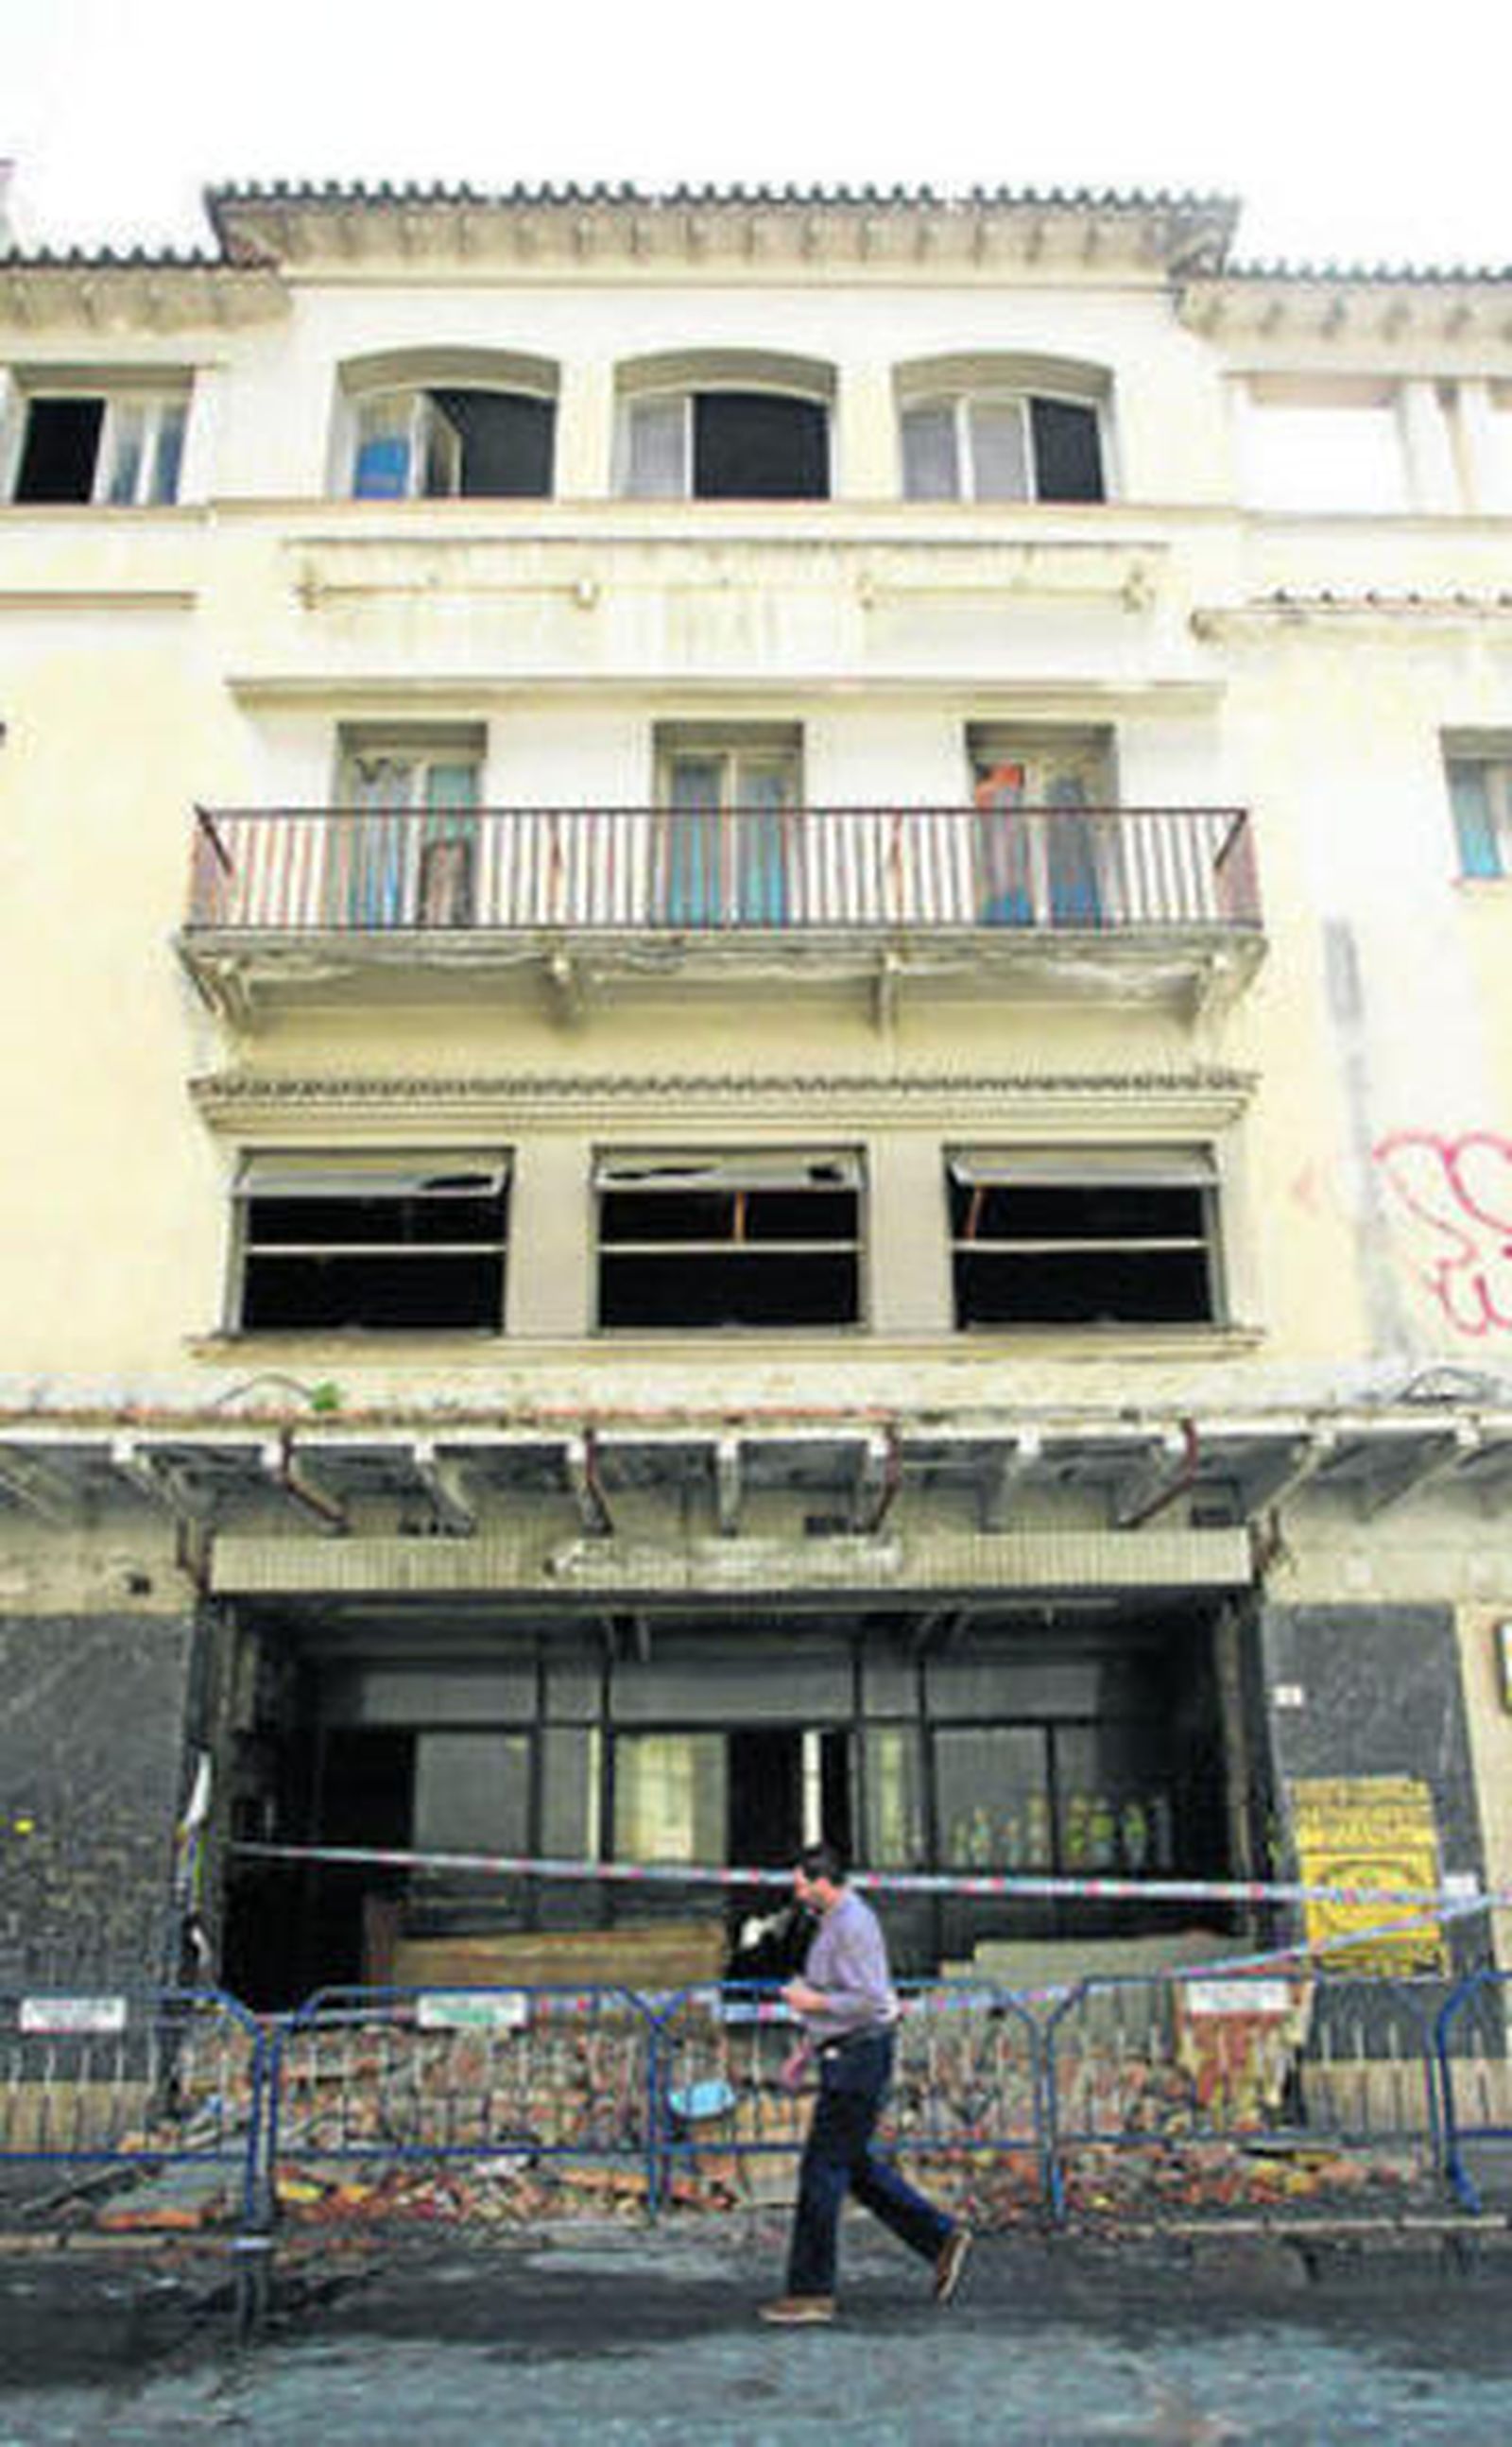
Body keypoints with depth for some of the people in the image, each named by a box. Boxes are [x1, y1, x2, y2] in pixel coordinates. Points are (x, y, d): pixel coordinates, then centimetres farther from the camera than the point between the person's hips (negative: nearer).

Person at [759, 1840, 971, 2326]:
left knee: (822, 2172, -4)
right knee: (854, 2166, 15)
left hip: (857, 2062, -10)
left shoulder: (853, 1926, -18)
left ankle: (811, 2292, 5)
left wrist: (810, 2001, -16)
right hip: (844, 2061, 10)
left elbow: (869, 2002, -25)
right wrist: (804, 2051, 20)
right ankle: (941, 2239, 19)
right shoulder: (838, 1923, 14)